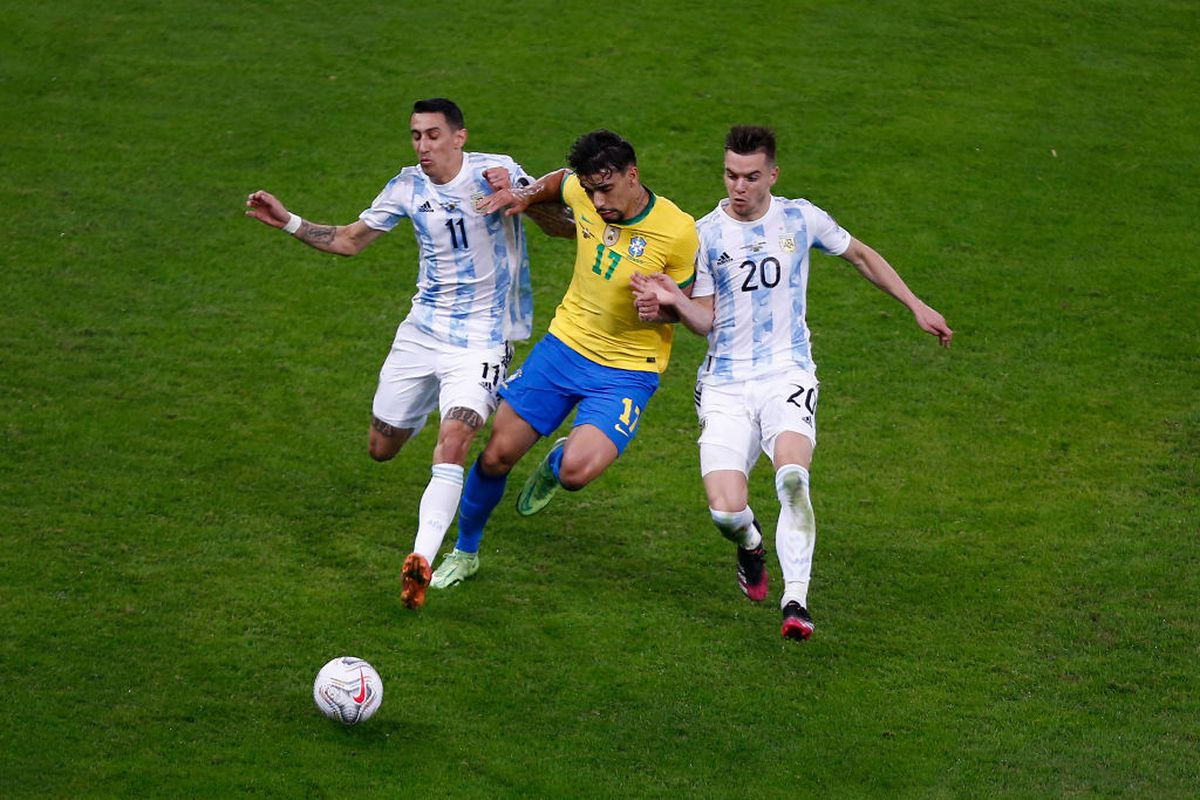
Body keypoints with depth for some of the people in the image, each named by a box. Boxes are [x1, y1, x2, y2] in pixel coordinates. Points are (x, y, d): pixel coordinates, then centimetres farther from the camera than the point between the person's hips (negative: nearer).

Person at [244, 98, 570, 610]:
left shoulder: (495, 170, -10)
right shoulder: (408, 187, 1)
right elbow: (349, 241, 12)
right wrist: (287, 222, 0)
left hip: (482, 338, -5)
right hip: (422, 331, 5)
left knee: (452, 444, -25)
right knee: (381, 449, 14)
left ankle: (422, 559, -30)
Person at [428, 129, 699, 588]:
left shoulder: (677, 231, -21)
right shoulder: (583, 194, -9)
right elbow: (561, 181, 18)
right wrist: (526, 194, -1)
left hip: (627, 370, -4)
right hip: (565, 344, 4)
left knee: (577, 472, -25)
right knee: (497, 455, 4)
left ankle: (556, 465, 16)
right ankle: (465, 551, 30)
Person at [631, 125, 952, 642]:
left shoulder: (801, 219, 3)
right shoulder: (705, 234, 1)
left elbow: (861, 256, 20)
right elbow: (706, 320, 3)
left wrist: (917, 307, 19)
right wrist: (673, 301, -19)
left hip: (787, 375, 0)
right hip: (725, 386, 0)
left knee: (792, 475, -30)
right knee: (725, 511, -15)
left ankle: (795, 601, -26)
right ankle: (751, 546, 24)